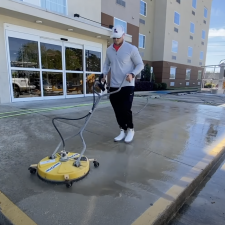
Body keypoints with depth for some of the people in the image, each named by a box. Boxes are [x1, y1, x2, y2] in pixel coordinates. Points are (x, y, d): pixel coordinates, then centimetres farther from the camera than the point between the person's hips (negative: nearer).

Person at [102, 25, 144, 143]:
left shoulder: (131, 48, -4)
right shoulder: (109, 50, 10)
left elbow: (140, 64, -1)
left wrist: (132, 74, -19)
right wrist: (104, 74, 1)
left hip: (127, 85, -5)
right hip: (113, 86, 5)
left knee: (125, 109, -8)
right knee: (117, 110, 7)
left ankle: (130, 129, 16)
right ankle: (123, 130, 23)